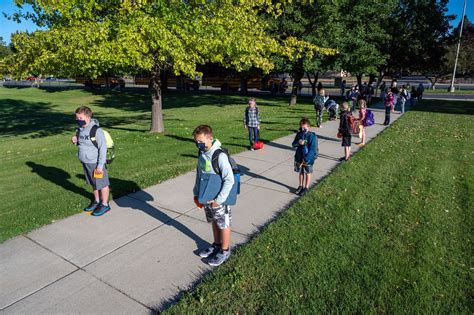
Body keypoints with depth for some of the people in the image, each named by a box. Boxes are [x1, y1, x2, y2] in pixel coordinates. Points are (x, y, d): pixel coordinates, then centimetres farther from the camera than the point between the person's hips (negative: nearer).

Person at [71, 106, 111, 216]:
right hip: (85, 162, 8)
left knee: (102, 184, 7)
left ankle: (105, 204, 21)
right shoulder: (79, 129, 3)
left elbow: (103, 148, -19)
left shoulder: (96, 130, -20)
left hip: (95, 163, -8)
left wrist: (100, 166, -19)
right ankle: (97, 201, 38)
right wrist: (75, 141, -6)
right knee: (93, 183, 21)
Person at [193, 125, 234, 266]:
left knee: (223, 225, 12)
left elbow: (229, 180, -24)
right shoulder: (201, 154, -1)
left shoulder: (220, 156, -25)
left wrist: (218, 200, -22)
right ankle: (216, 245, 43)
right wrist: (196, 193, 10)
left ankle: (225, 251, 30)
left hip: (218, 199, -7)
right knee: (214, 222, 23)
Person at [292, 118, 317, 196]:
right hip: (299, 157, 5)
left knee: (307, 173, 12)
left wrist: (305, 159, -23)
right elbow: (293, 145, 2)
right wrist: (298, 143, -21)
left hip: (308, 159, -5)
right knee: (300, 172, 18)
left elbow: (312, 149, -19)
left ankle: (306, 188, 25)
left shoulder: (312, 136, -17)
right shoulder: (299, 134, -1)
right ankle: (301, 186, 35)